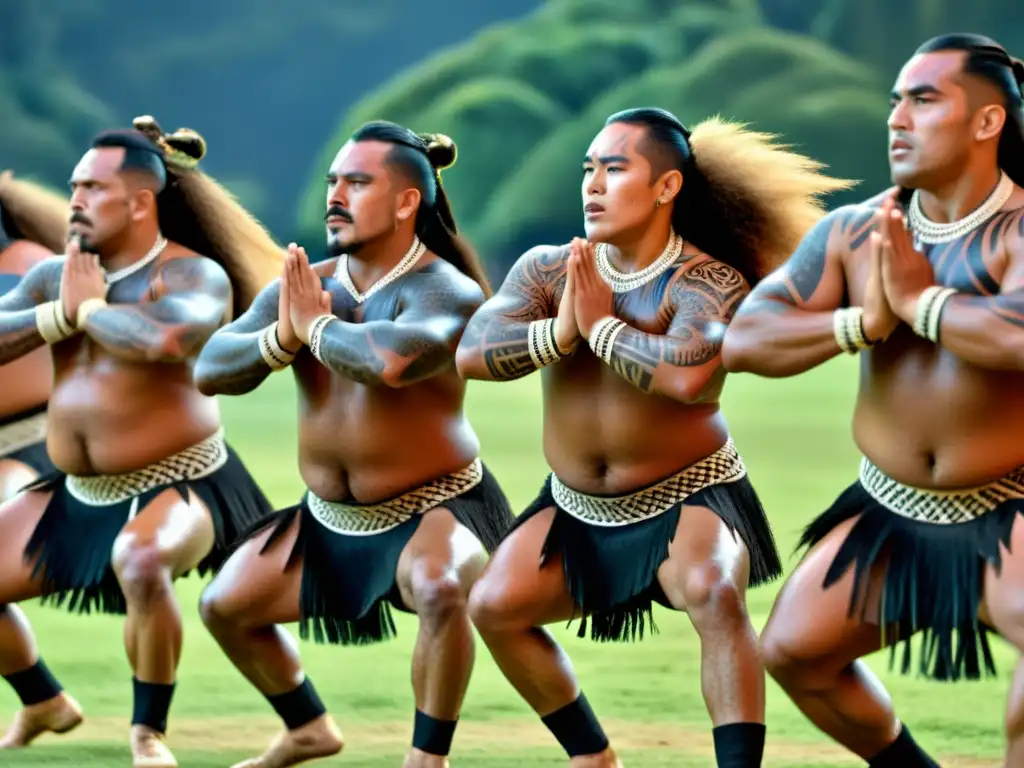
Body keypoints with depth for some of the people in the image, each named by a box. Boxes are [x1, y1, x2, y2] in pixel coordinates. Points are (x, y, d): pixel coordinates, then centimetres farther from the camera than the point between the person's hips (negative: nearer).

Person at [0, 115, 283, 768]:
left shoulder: (194, 275, -14)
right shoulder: (57, 275, 5)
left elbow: (166, 336, -37)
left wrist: (91, 307, -19)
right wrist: (62, 312, -17)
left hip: (179, 486, -8)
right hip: (80, 494, 8)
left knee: (142, 564, -38)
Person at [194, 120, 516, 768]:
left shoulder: (445, 290, -21)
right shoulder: (303, 286, -2)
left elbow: (393, 361, -43)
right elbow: (210, 370, -7)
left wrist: (318, 327, -24)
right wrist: (282, 336, -25)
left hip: (433, 508, -7)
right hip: (332, 519, 7)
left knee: (439, 590, -38)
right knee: (225, 606, 13)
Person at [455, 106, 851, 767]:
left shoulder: (709, 282, -20)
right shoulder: (549, 269, -5)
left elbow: (688, 372, -39)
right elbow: (472, 352, -17)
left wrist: (601, 325, -25)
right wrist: (559, 333, -32)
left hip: (685, 497, -6)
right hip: (577, 507, 6)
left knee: (713, 594, -32)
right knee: (494, 606, -3)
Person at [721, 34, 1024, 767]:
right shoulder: (852, 232, -4)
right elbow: (744, 339, -9)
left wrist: (918, 299, -26)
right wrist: (863, 322, -23)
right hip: (890, 512, 6)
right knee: (791, 649, 4)